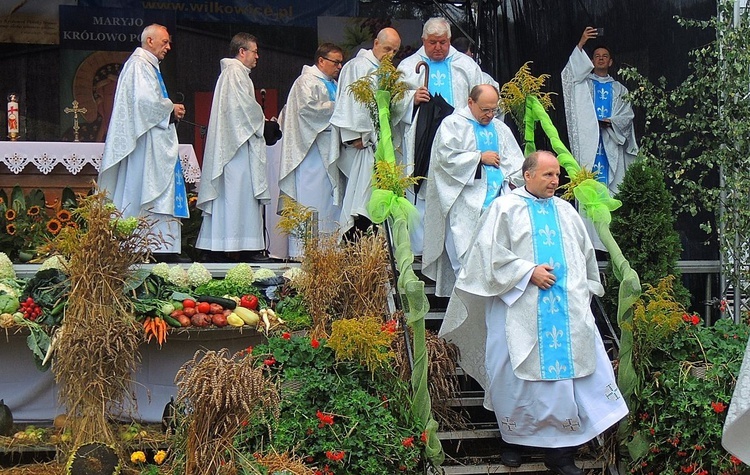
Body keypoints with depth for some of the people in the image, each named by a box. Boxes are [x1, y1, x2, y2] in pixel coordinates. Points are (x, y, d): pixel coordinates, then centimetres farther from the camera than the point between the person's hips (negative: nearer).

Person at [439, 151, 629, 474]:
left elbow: (585, 253, 25)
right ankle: (512, 438, 21)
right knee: (518, 373, 1)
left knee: (569, 371, -5)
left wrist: (583, 290, 13)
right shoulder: (505, 208, 1)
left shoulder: (565, 211, 17)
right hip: (520, 308, -4)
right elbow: (490, 252, -8)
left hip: (568, 308, 4)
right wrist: (529, 272, -13)